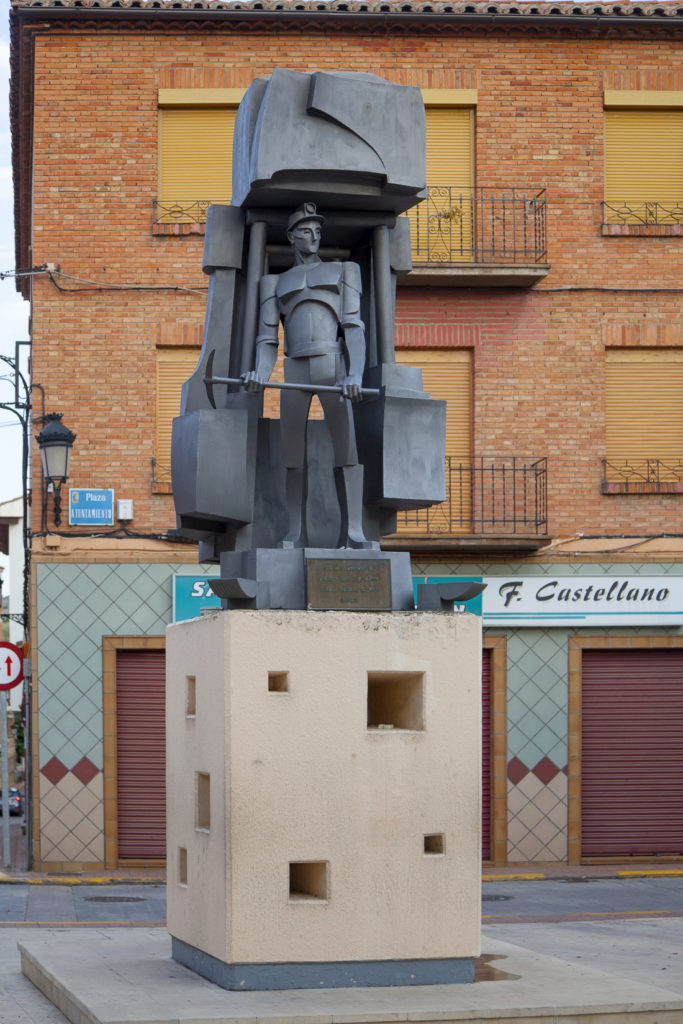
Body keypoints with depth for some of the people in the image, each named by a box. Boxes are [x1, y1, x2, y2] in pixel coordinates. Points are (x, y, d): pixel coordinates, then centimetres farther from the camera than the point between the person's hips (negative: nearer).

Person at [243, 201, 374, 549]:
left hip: (332, 367, -2)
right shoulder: (277, 283, 19)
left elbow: (354, 328, 2)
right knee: (293, 454, -3)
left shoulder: (341, 272, 15)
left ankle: (353, 531, -16)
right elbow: (267, 340, 10)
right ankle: (295, 533, 0)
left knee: (346, 446, -12)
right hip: (295, 371, 2)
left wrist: (355, 375, -15)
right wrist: (260, 375, -13)